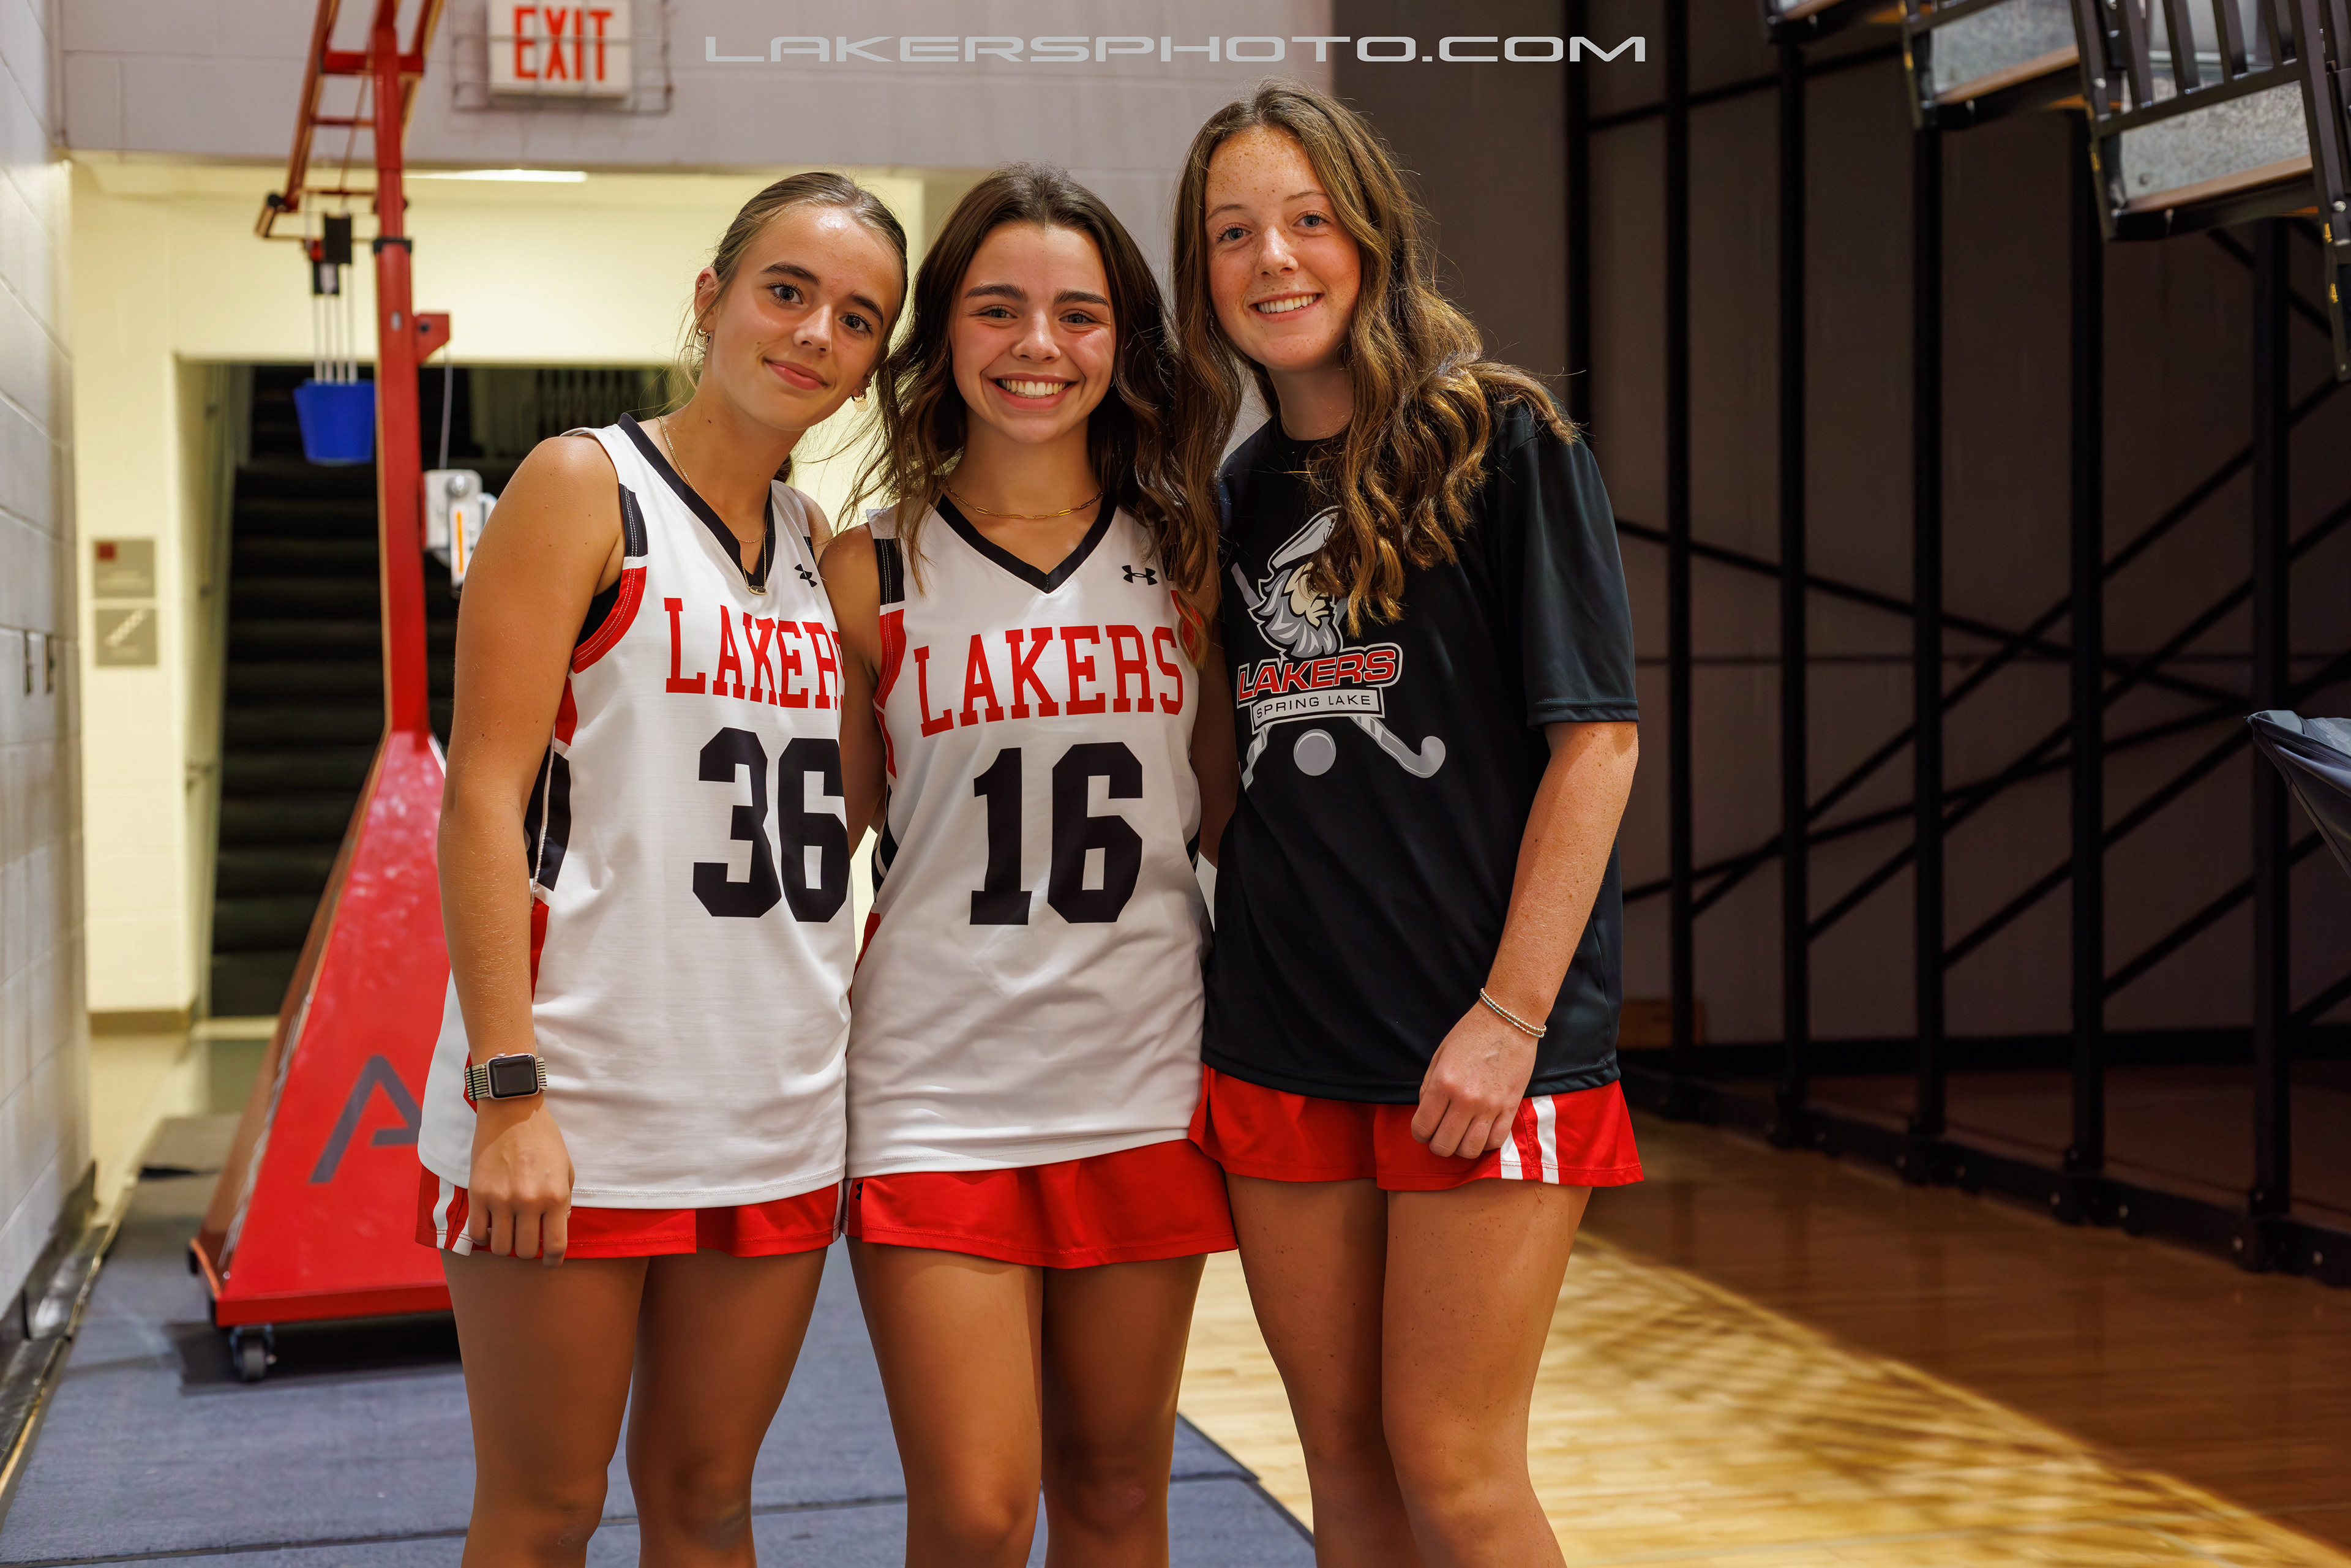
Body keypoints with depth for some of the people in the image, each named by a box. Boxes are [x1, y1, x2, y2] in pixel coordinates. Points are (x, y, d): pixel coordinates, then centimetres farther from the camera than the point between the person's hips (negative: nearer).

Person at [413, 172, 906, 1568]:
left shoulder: (821, 544, 14)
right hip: (575, 1110, -5)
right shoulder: (585, 487, -3)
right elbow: (484, 796, -11)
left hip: (777, 1115, 5)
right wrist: (509, 1088, -18)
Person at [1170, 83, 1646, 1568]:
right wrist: (1246, 983, 7)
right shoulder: (1242, 489, 12)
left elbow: (1597, 739, -10)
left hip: (1481, 1054, -5)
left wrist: (1512, 1016, -15)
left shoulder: (1499, 441, -5)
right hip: (1283, 1049, 5)